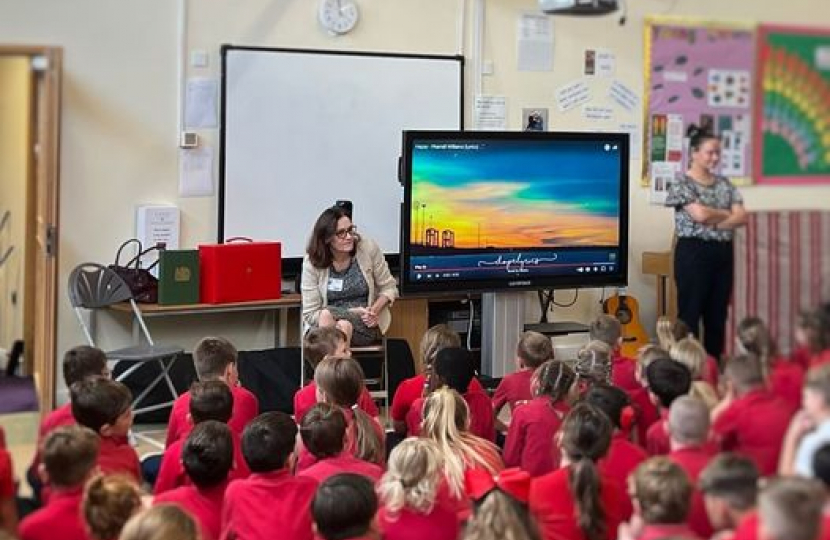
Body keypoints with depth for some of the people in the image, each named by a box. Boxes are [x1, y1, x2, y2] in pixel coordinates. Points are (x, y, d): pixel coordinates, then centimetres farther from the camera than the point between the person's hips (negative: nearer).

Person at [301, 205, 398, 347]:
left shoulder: (368, 249, -5)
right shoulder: (312, 261, -7)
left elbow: (389, 288, 6)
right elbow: (310, 314, -7)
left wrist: (374, 310, -15)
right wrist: (352, 312, -17)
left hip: (365, 324, 0)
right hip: (327, 323, 0)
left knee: (341, 323, -34)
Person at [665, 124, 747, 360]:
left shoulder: (724, 183, 12)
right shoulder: (682, 184, -6)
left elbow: (742, 217, 2)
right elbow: (700, 214, -20)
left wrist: (713, 222, -12)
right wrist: (726, 213, -3)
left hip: (723, 253, 6)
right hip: (694, 252, -6)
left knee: (718, 316, 9)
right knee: (689, 315, -3)